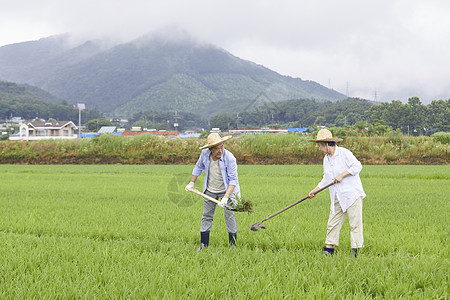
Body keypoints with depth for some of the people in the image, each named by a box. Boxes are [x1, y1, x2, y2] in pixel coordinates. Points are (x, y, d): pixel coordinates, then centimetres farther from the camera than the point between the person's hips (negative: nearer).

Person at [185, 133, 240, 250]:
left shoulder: (229, 158, -26)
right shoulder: (205, 154, -13)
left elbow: (233, 180, -23)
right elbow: (199, 167, 9)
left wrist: (225, 198, -31)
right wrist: (191, 183, 15)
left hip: (226, 190, -4)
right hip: (210, 190, 4)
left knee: (230, 216, -5)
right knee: (206, 216, 8)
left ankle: (233, 245, 7)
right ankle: (203, 244, 19)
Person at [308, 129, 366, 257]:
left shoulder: (344, 153, -7)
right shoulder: (326, 159, 16)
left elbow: (357, 166, -13)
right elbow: (326, 179, 25)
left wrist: (342, 175, -17)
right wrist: (315, 190, 20)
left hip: (352, 194, -7)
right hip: (337, 198, 7)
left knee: (355, 223, -5)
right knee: (332, 223, 4)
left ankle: (355, 251, -2)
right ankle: (328, 250, 8)